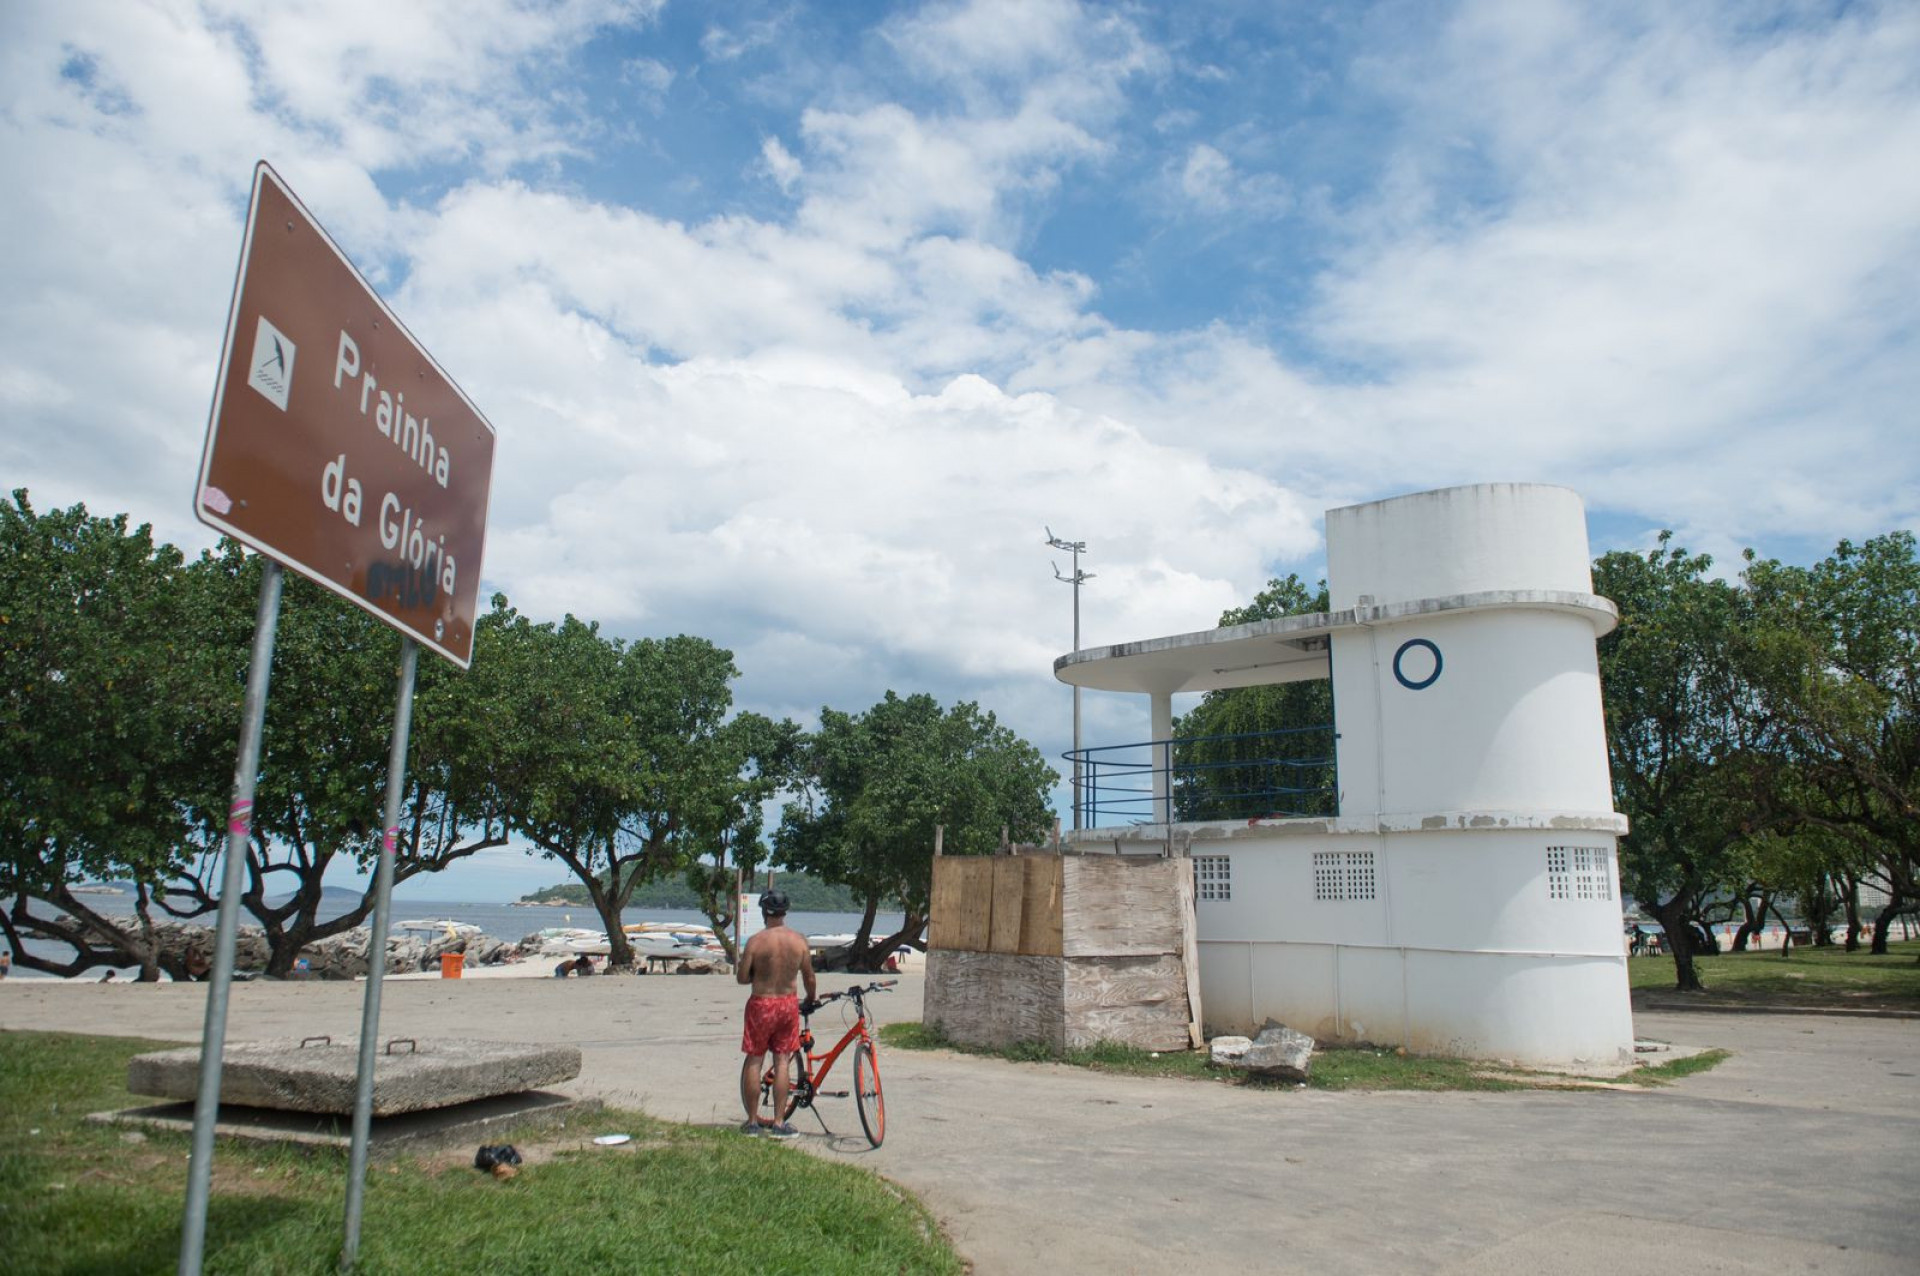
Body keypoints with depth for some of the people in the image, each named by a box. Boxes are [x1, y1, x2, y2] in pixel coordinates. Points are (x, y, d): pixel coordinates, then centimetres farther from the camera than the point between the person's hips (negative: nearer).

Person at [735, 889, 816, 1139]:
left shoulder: (755, 941, -13)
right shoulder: (800, 940, -5)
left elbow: (741, 978, -8)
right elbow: (809, 977, 3)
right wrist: (811, 998, 22)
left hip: (761, 1005, -2)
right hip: (789, 1004, 2)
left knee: (753, 1061, 10)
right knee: (782, 1062, 9)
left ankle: (753, 1121, 17)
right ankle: (779, 1122, 9)